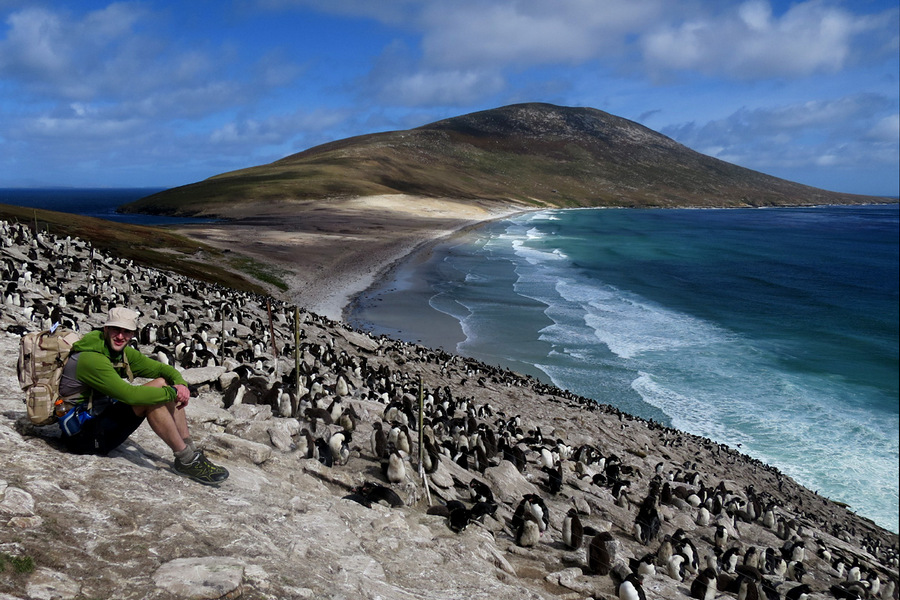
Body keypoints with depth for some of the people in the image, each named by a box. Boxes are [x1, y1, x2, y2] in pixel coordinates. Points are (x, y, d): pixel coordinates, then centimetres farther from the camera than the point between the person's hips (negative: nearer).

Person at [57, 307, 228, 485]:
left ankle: (191, 451, -7)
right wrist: (172, 392, -25)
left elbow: (161, 368, 8)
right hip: (83, 436, -9)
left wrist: (181, 384, -14)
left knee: (163, 383, -3)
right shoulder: (91, 359, -24)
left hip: (102, 417, 9)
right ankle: (186, 461, -20)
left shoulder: (124, 353, 4)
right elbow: (128, 395, -33)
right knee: (150, 399, -26)